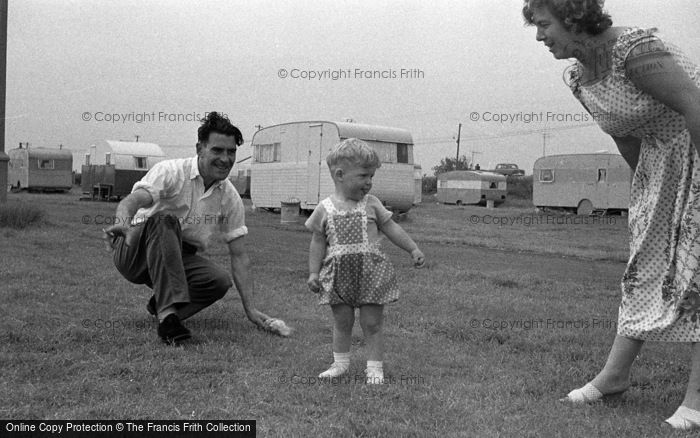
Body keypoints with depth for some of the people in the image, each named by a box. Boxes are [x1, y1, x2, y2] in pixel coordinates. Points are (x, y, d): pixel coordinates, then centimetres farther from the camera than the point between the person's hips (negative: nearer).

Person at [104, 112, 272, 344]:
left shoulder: (230, 198, -1)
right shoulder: (171, 172, -16)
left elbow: (239, 256, 0)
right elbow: (132, 201, -33)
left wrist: (250, 309, -7)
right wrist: (124, 222, -59)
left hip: (180, 258, 5)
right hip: (135, 252, -5)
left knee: (220, 281, -24)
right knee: (164, 220, -36)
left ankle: (161, 305, 3)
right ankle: (168, 313, -41)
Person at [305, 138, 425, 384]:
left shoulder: (371, 204, 1)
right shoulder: (325, 209, -1)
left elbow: (391, 229, 8)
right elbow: (318, 243, 5)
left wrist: (414, 249, 5)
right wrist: (314, 272, 1)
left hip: (371, 272, 0)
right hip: (339, 274, 0)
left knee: (372, 324, 4)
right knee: (341, 322, 11)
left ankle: (375, 367, 15)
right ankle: (340, 363, 27)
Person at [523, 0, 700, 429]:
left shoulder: (634, 48, -24)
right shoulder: (578, 77, 1)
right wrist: (647, 190, 12)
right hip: (662, 159, 8)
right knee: (647, 265, 8)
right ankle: (615, 374, 15)